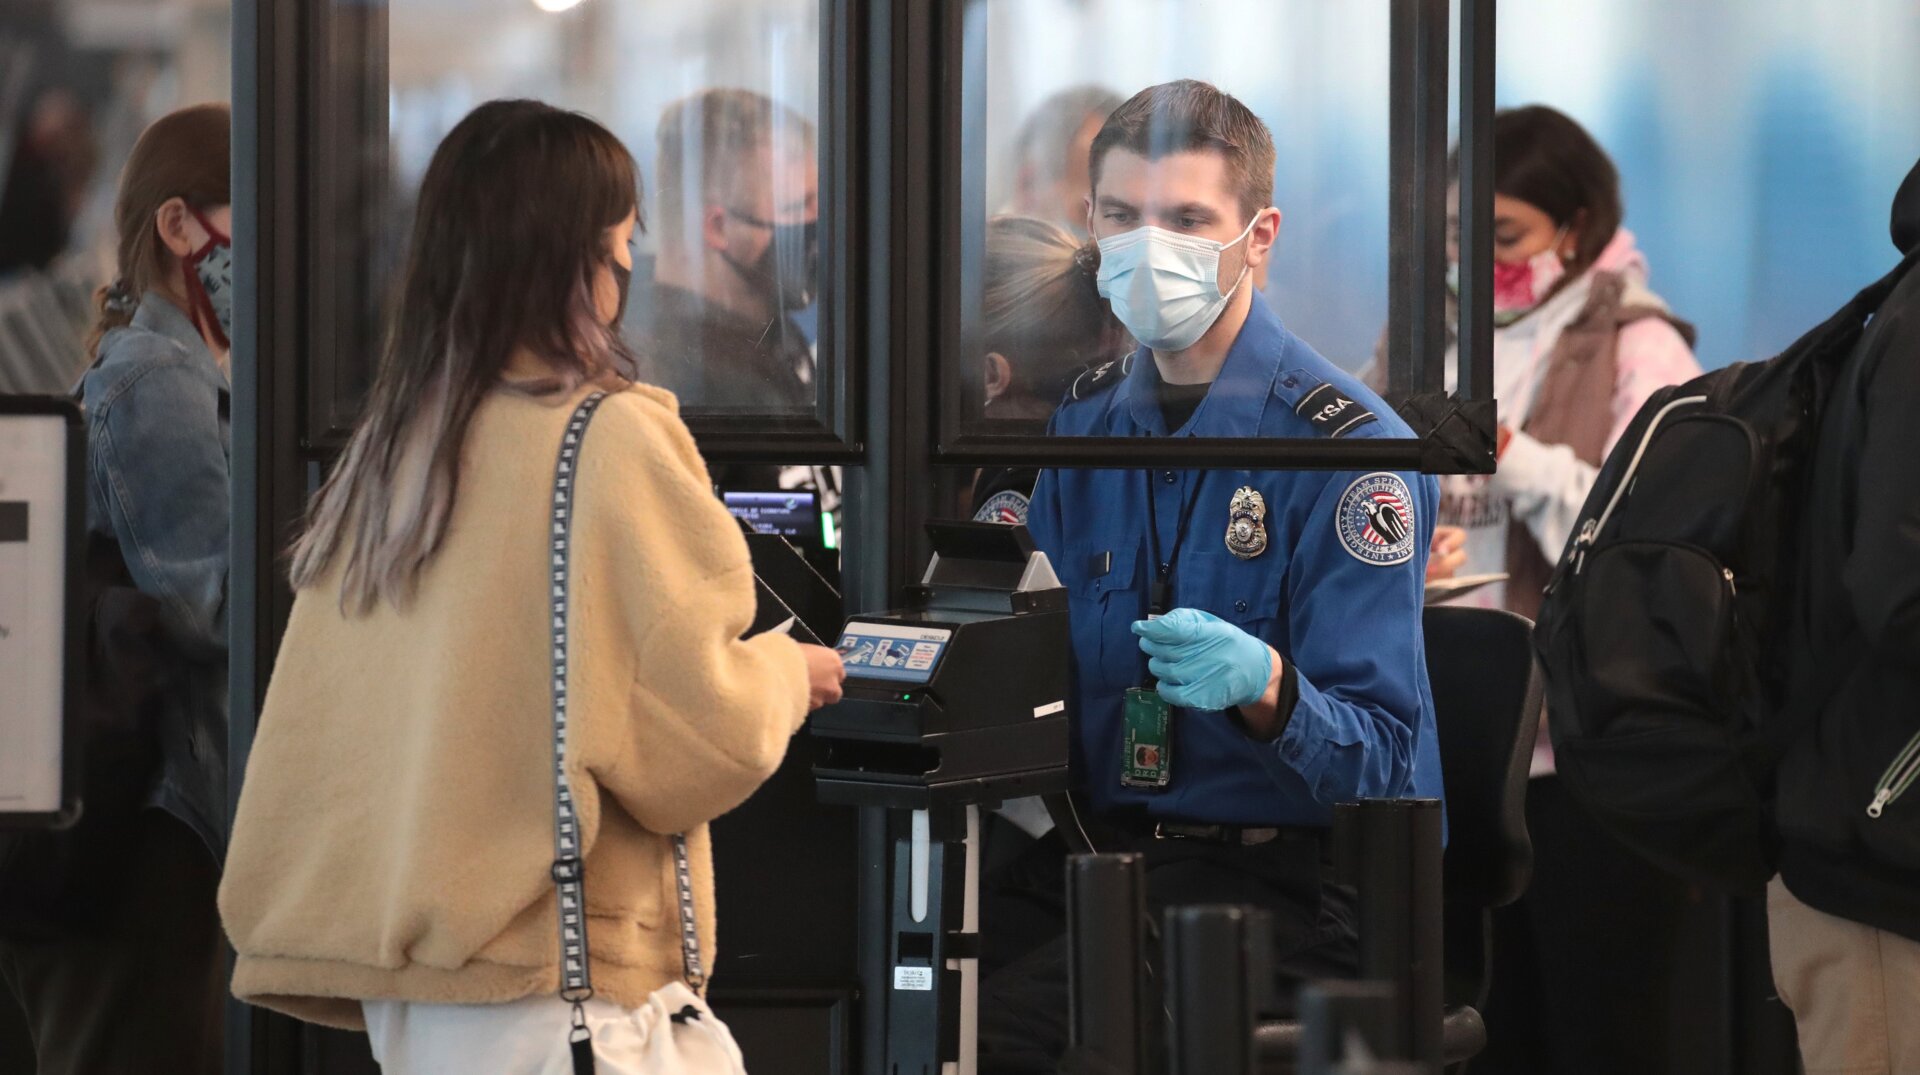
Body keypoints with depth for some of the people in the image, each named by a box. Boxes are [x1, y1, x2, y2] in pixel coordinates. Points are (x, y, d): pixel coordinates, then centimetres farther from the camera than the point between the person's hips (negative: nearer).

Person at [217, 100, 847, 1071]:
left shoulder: (389, 443, 7)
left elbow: (319, 726, 12)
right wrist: (789, 674, 8)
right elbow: (701, 733, -10)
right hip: (546, 972, -7)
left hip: (401, 971, 7)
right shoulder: (613, 437, -11)